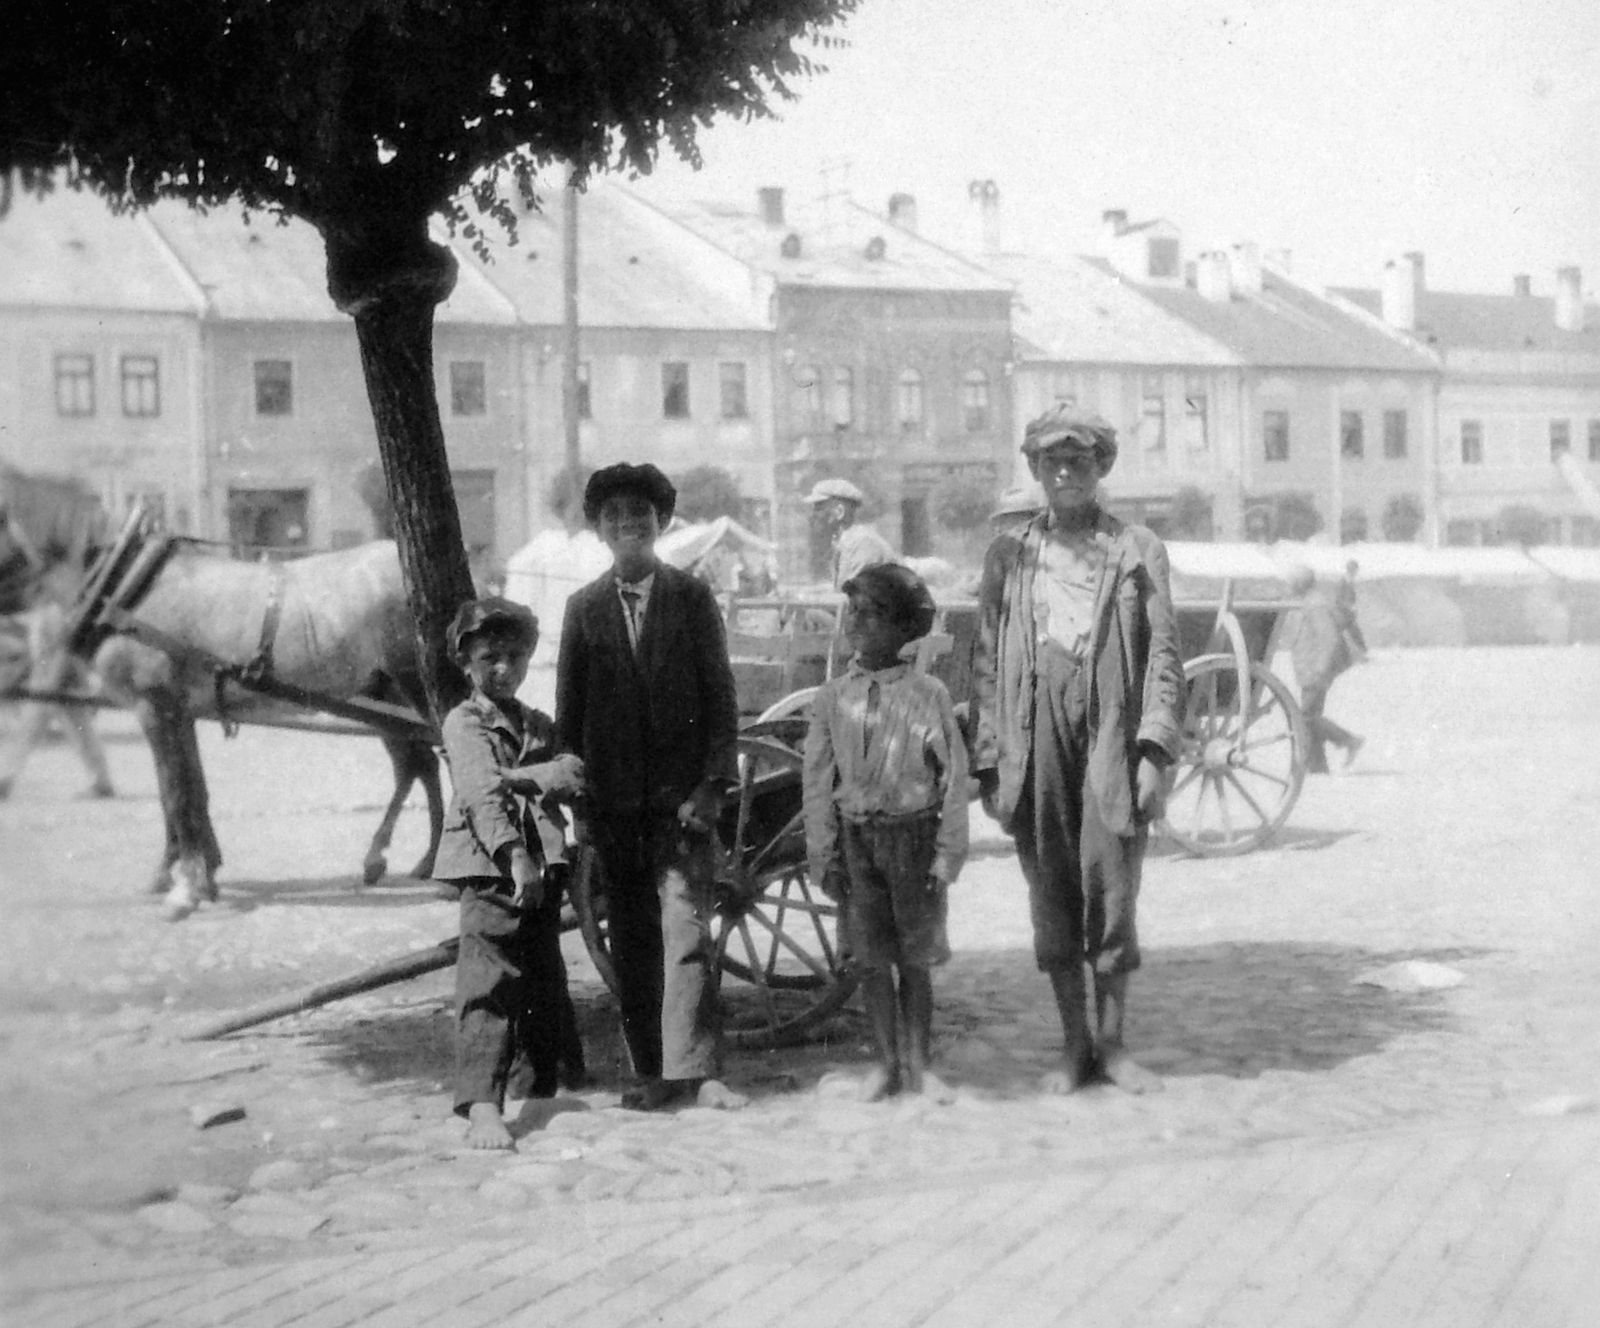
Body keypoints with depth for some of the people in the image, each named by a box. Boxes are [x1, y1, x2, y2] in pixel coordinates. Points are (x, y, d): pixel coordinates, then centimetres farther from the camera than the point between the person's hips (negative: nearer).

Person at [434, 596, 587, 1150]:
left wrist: (520, 776, -13)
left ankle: (533, 1086, 26)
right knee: (488, 986, -12)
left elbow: (573, 776, 5)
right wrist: (514, 856, -25)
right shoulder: (464, 723, 0)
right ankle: (482, 1107, -16)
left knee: (543, 980, 12)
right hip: (490, 866, -6)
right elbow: (481, 792, -13)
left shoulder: (540, 726, 19)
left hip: (540, 870, 6)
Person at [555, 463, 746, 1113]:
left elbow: (721, 698, 1)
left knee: (685, 930, -9)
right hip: (614, 802, 2)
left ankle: (689, 1070, -7)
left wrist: (713, 784, -8)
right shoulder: (584, 607, 7)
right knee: (631, 939, 6)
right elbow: (569, 710, 9)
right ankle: (650, 1071, 13)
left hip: (680, 795, -2)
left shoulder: (691, 598, 3)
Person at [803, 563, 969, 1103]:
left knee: (915, 958, 6)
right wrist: (823, 853, 1)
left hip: (914, 834, -2)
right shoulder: (834, 695, 2)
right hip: (857, 837, 2)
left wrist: (949, 851, -7)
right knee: (870, 959, 6)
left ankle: (918, 1063, 18)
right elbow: (817, 777, 5)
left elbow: (954, 775, -4)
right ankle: (886, 1063, 19)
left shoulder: (927, 693, -5)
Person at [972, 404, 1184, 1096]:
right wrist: (989, 765, 5)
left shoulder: (1138, 550, 8)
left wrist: (1155, 751, -7)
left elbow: (1164, 656, 3)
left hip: (1113, 737, -2)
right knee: (1051, 900, 5)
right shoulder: (1008, 554, 14)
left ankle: (1112, 1043, 13)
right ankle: (1075, 1046, 16)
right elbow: (986, 664, 11)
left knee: (1112, 895, -2)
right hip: (1034, 736, 2)